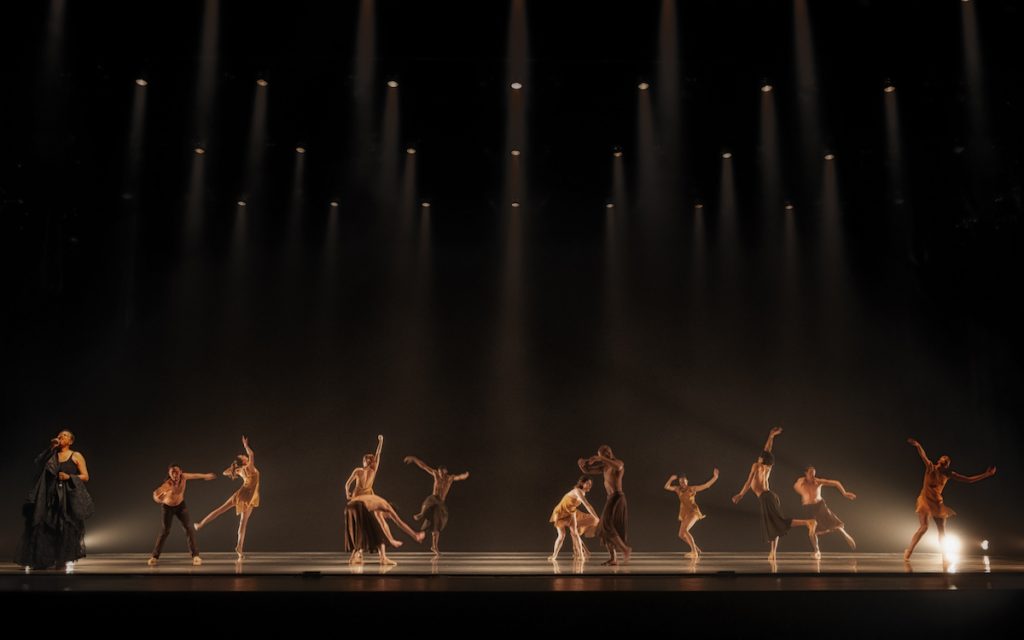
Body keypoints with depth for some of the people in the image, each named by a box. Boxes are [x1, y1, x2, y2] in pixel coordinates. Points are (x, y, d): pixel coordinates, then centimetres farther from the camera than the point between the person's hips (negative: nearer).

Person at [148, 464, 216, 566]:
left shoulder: (183, 477, -25)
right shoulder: (167, 484, -36)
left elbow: (194, 475, -3)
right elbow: (156, 493, -53)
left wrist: (205, 476, 14)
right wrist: (157, 498, -75)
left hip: (181, 505, 3)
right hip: (167, 507, -3)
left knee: (189, 528, -8)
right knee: (165, 530, -11)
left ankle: (195, 555, -5)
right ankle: (155, 556, 4)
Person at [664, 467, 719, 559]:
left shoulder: (692, 488, -2)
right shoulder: (678, 489, 10)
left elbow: (706, 485, -3)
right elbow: (666, 487, 5)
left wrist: (715, 477, -12)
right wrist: (671, 479, -10)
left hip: (693, 512, -7)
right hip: (685, 513, 7)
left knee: (684, 530, -26)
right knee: (681, 535, 8)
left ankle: (694, 551, -23)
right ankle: (696, 549, 27)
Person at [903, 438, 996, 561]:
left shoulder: (948, 474, 5)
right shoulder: (930, 467, -7)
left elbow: (968, 479, 9)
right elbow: (923, 455, -24)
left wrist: (985, 474, 6)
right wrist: (917, 445, -41)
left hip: (937, 502, 5)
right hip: (925, 500, -5)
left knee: (942, 531, 8)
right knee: (924, 526, -20)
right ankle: (908, 551, -13)